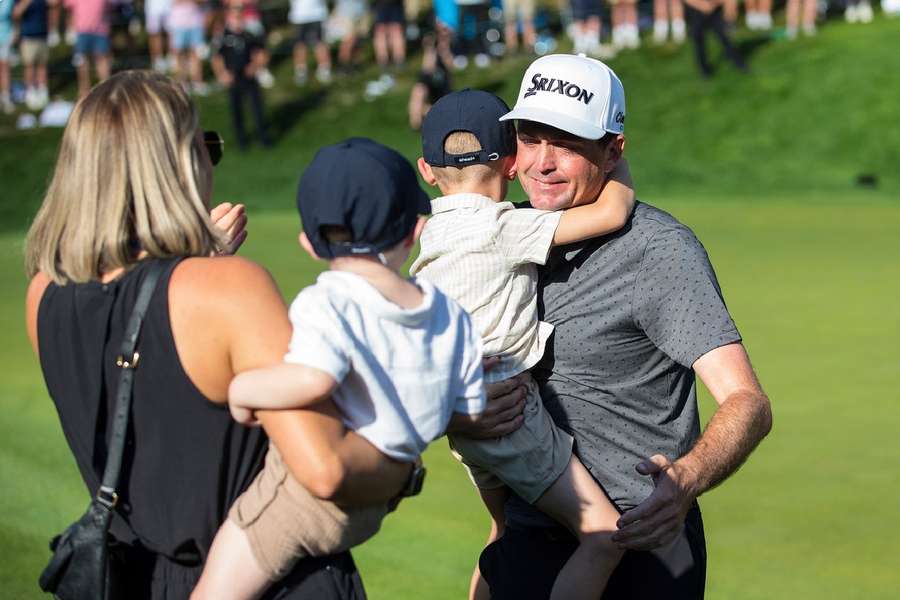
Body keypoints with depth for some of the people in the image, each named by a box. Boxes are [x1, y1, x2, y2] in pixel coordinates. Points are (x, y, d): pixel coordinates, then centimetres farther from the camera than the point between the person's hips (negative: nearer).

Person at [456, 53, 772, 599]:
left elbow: (749, 405, -23)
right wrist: (454, 415, -17)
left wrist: (685, 483, -42)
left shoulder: (661, 251, -14)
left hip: (643, 540, -4)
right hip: (529, 541, 4)